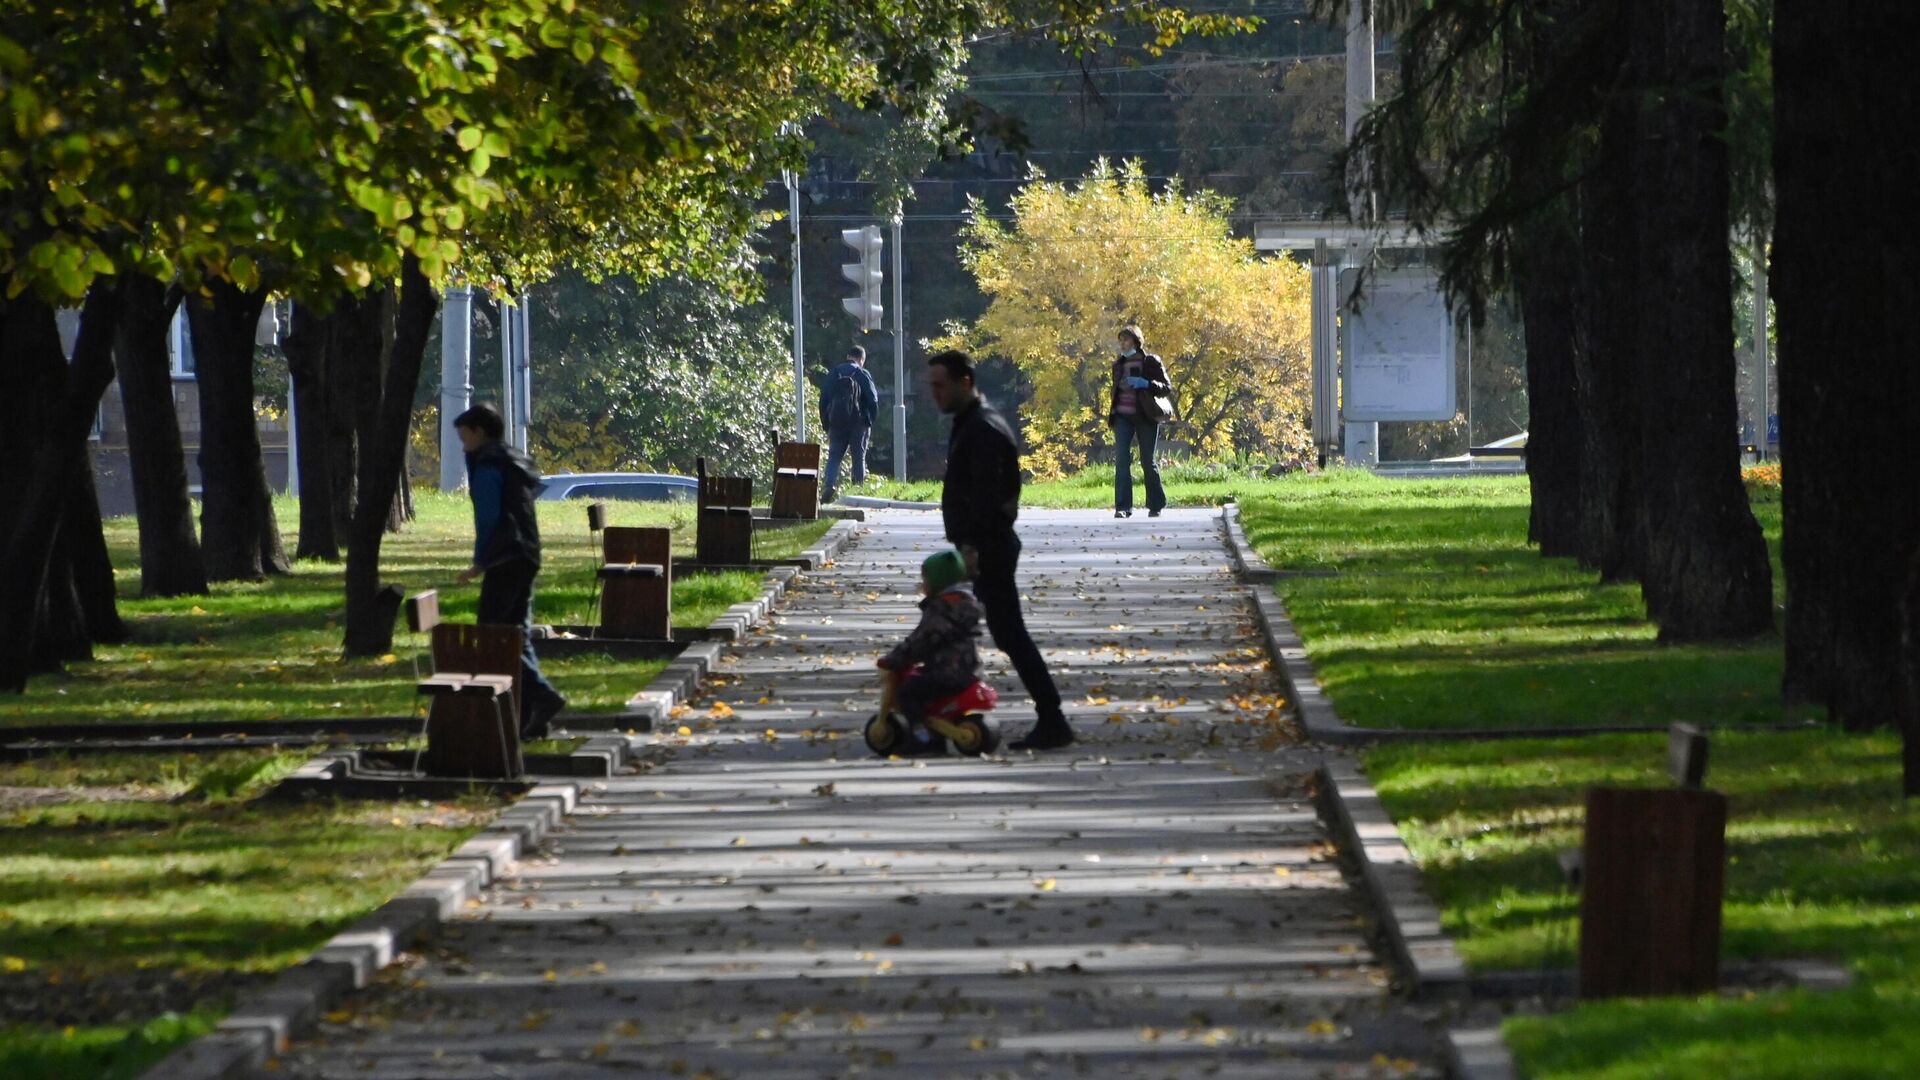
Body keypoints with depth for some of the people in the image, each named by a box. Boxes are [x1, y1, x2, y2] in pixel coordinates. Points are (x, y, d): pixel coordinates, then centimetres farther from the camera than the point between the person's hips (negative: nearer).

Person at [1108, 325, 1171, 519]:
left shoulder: (1151, 362, 0)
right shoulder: (1119, 364, 14)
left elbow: (1167, 388, -4)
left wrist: (1145, 384, -19)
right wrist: (1113, 412, 11)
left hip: (1145, 416, -4)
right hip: (1123, 416, 4)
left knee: (1148, 461, 2)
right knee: (1122, 460, -10)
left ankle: (1156, 505, 16)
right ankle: (1122, 506, -13)